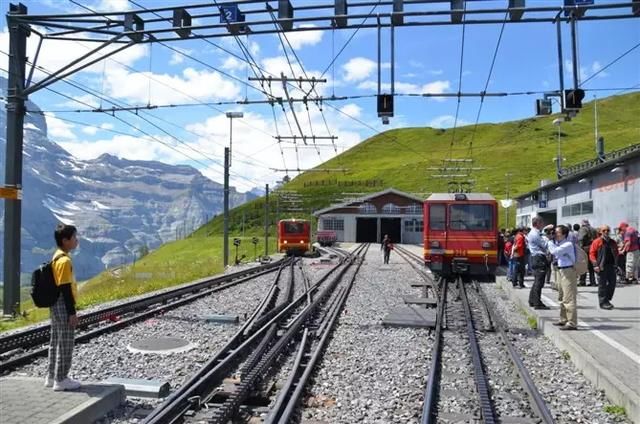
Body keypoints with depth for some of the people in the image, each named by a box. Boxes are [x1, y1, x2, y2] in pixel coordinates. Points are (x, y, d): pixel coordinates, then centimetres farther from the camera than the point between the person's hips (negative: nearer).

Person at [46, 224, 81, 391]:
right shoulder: (64, 260, -19)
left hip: (56, 305, 10)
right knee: (65, 344, -1)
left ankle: (52, 377, 24)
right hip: (63, 306, -10)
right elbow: (65, 288, -21)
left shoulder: (57, 257, 11)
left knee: (56, 342, 15)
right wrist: (72, 312, -18)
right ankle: (61, 380, 6)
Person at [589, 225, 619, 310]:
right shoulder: (597, 242, -2)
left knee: (612, 283, 7)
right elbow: (592, 254, -6)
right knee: (602, 284, -2)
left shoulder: (612, 242, 14)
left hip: (611, 265, 5)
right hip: (601, 267, -5)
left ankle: (607, 299, 22)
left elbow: (616, 253, 22)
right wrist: (595, 265, -14)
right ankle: (603, 302, 4)